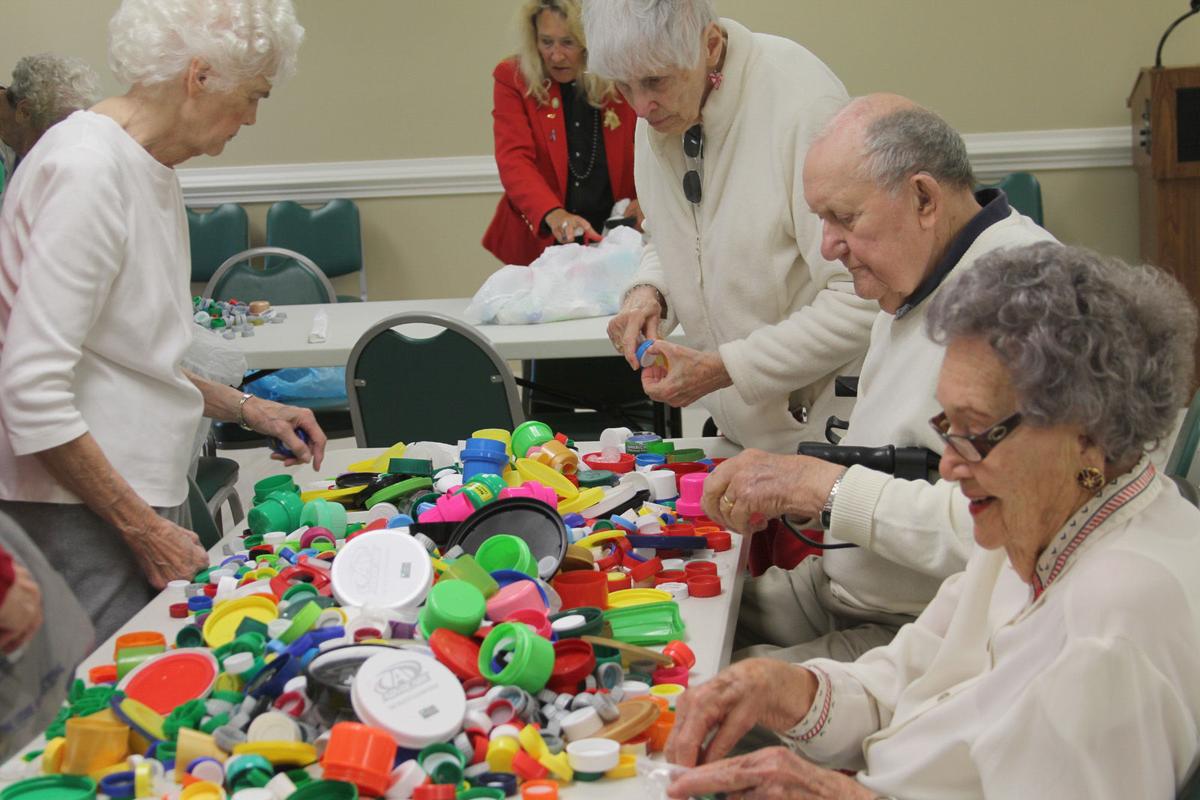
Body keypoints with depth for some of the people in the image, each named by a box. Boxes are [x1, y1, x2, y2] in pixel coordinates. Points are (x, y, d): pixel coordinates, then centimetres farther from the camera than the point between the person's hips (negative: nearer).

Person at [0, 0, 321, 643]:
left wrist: (244, 409, 18)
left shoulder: (154, 170, 12)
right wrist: (145, 531, -18)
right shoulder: (86, 168, -17)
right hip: (76, 515, -9)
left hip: (145, 490, 9)